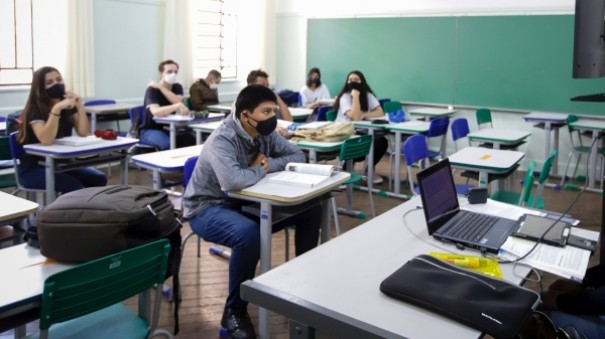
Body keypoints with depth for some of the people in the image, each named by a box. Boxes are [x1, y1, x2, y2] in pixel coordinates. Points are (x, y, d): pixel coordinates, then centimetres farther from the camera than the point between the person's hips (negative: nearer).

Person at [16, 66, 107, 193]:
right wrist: (56, 109, -37)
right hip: (34, 168, -6)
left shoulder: (68, 106, 4)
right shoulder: (34, 109, -15)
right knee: (74, 186, -30)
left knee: (99, 179, -16)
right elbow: (46, 140, -31)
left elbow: (84, 133, -6)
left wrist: (80, 106, -17)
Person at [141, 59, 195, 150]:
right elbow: (156, 112, -33)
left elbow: (178, 102, -16)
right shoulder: (152, 89, -14)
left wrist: (160, 87, -16)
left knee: (190, 139, -22)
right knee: (169, 144, -35)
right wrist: (178, 106, -44)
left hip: (169, 128, 5)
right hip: (150, 130, -5)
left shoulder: (177, 87, 6)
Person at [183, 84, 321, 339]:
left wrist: (269, 164, -16)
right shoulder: (221, 141, -27)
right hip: (208, 208, -7)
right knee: (249, 234, -40)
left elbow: (297, 156, 3)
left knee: (310, 211, -3)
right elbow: (233, 181, -44)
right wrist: (260, 169, -23)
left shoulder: (265, 133, -4)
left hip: (246, 202, 7)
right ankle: (234, 311, -17)